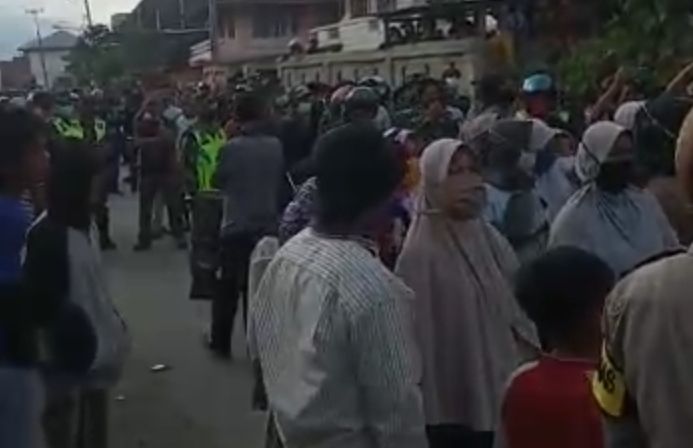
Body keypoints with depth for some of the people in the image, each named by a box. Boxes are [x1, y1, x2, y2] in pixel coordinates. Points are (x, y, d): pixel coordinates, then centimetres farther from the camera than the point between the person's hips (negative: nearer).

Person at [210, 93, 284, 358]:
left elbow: (218, 181, -2)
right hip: (268, 224, 3)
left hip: (236, 225, -3)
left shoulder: (232, 147, -14)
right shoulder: (276, 146, -5)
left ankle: (221, 342, 19)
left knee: (228, 286, 10)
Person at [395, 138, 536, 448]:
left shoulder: (488, 238, 4)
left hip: (496, 393, 6)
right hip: (450, 405, -6)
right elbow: (418, 334, -14)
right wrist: (430, 405, -12)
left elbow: (516, 308, 10)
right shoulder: (420, 254, -16)